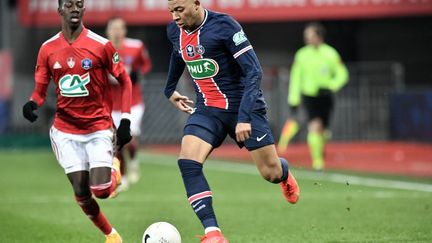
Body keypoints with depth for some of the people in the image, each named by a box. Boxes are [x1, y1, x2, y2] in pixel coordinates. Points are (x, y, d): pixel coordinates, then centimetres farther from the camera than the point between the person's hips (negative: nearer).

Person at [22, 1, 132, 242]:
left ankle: (114, 170, 23)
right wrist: (32, 103, -16)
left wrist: (125, 120, -7)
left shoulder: (101, 45, -8)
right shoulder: (48, 49, 0)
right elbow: (41, 89, 7)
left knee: (101, 190, -13)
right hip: (66, 129, 3)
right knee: (81, 193, -1)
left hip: (99, 127, -2)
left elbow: (125, 81, 0)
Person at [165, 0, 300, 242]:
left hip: (242, 105, -5)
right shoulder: (175, 31, 1)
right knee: (187, 163, -21)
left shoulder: (224, 25, -19)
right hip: (207, 110, 5)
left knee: (271, 173, 1)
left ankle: (284, 173, 41)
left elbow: (254, 70, -21)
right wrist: (170, 89, 37)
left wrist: (244, 117, -29)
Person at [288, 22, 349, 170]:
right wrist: (293, 100, 1)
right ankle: (317, 160, -16)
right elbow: (295, 77, 4)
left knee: (322, 130, 7)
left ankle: (320, 155, 35)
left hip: (325, 96, 1)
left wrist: (330, 87, -16)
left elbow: (342, 75, 2)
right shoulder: (302, 55, -1)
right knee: (315, 126, -19)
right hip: (309, 95, -1)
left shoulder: (331, 54, -3)